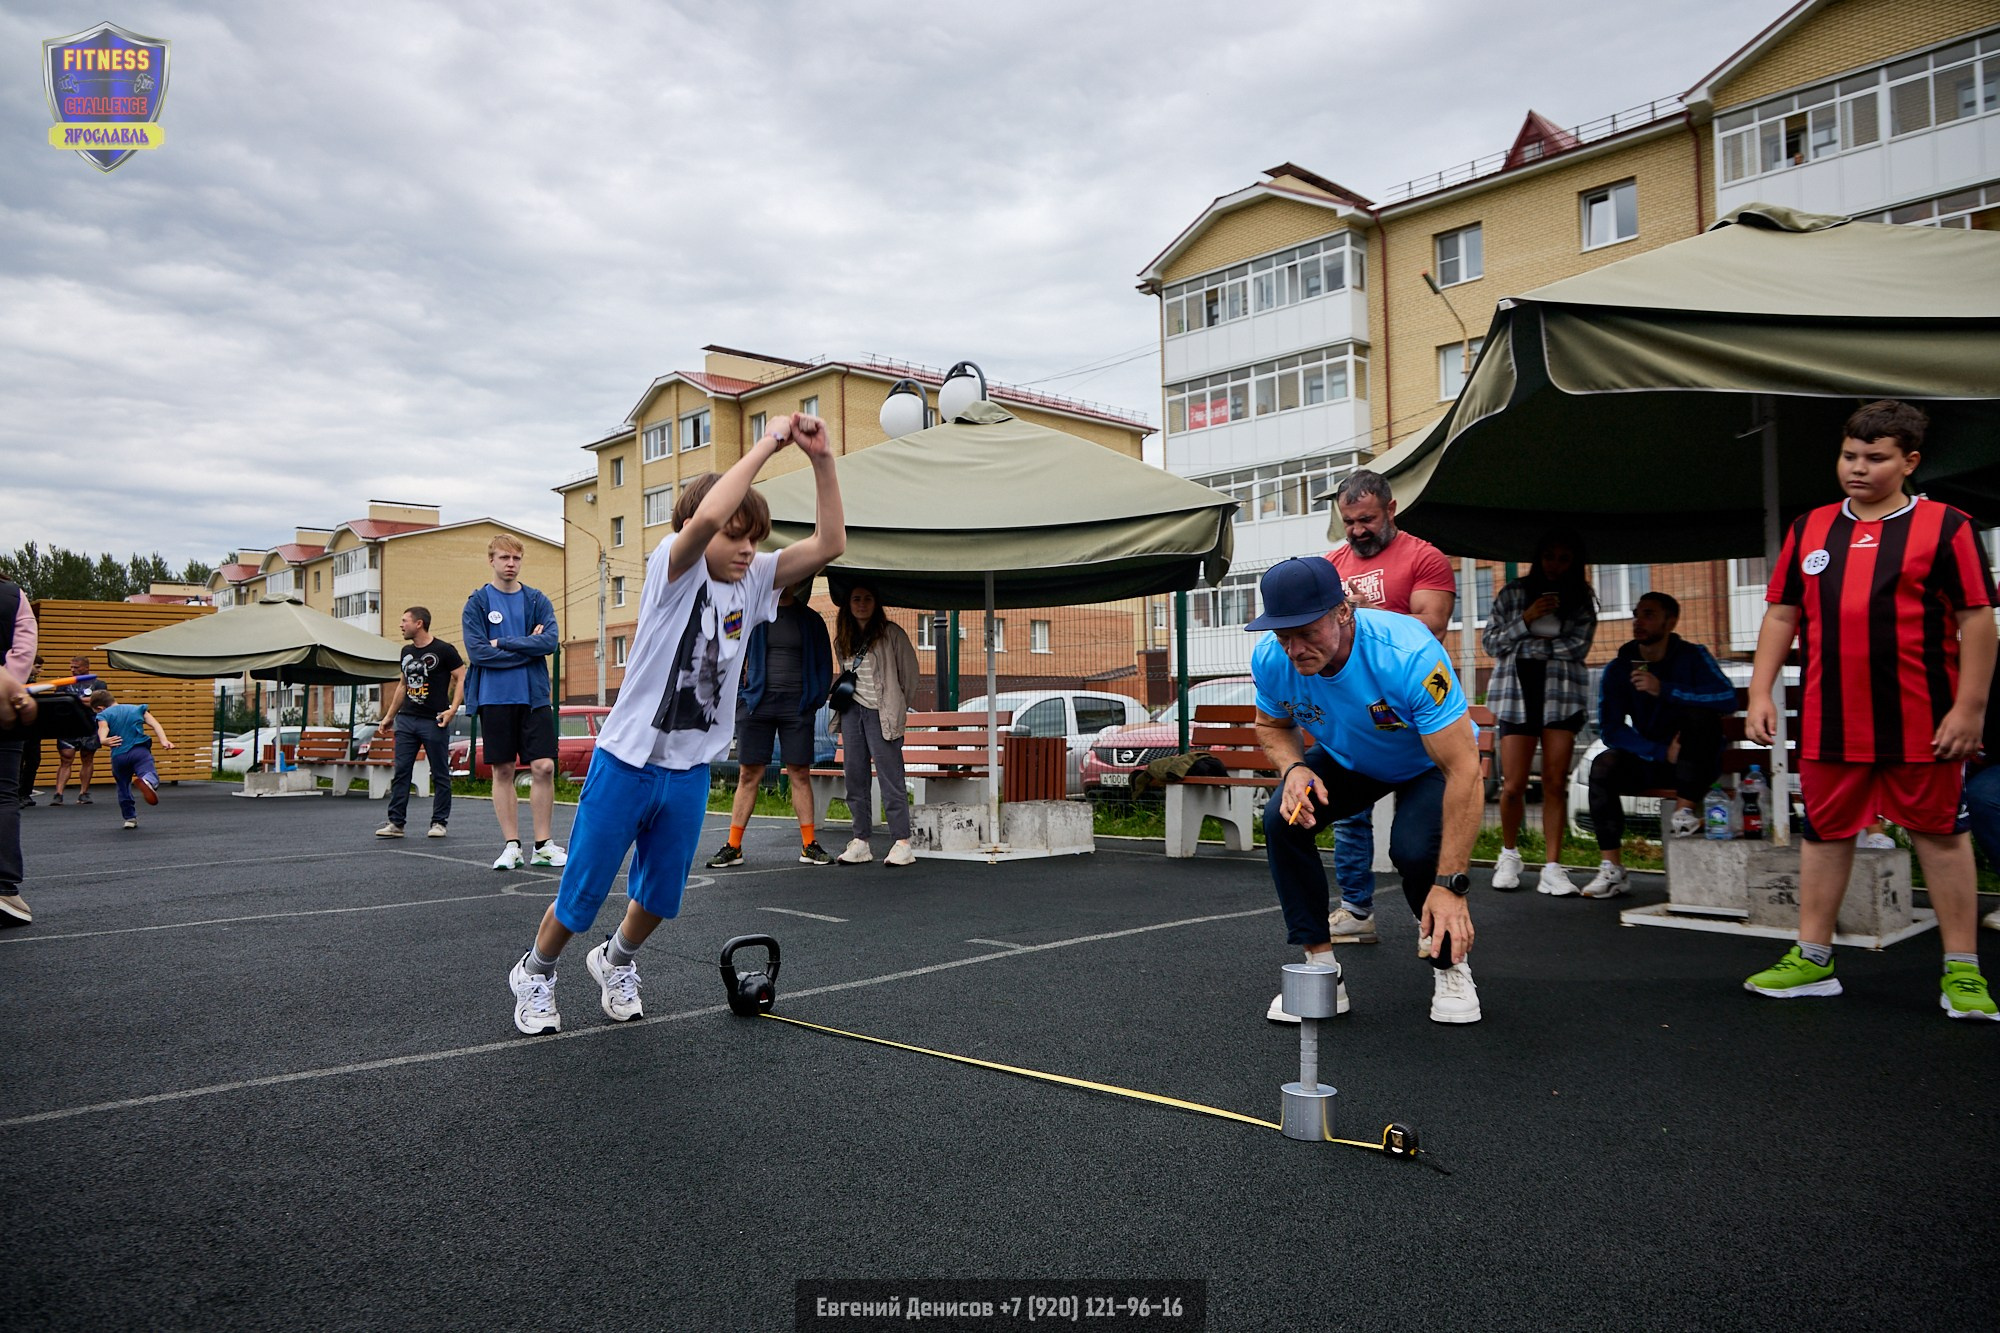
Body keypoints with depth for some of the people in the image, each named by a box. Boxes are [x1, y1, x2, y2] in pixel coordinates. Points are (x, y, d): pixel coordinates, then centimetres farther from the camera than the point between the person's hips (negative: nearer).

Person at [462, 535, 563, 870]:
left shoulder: (538, 601, 7)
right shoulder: (477, 603, 3)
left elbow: (550, 641, -8)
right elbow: (477, 651, -9)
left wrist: (503, 644, -11)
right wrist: (528, 646, -8)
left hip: (534, 696, 1)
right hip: (494, 698, -1)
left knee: (544, 767, -5)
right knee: (503, 771, 4)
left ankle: (543, 844, 5)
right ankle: (512, 845, 12)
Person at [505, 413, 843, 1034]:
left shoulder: (753, 580, 1)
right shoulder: (673, 569, -14)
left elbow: (829, 543, -7)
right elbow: (705, 517, -36)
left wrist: (821, 459, -18)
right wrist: (767, 442, -29)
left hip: (690, 772, 5)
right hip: (626, 762, -5)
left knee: (660, 896, 17)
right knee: (582, 893, 8)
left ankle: (616, 962, 46)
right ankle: (535, 973, 34)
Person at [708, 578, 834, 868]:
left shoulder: (811, 620, 10)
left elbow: (824, 663, 14)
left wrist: (816, 698, 3)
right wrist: (738, 696, 1)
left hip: (797, 705, 1)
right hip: (757, 703, 0)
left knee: (800, 773, 1)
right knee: (748, 774, 0)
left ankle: (809, 845, 7)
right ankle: (733, 847, 5)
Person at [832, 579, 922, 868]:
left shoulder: (891, 633, -3)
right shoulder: (843, 640, 14)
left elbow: (910, 672, 1)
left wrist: (897, 706, 6)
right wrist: (843, 698, 15)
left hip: (881, 713, -6)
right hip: (852, 711, 6)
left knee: (890, 778, -8)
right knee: (855, 777, 4)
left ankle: (902, 842, -6)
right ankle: (860, 842, 8)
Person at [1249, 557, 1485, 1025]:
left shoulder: (1409, 655, -40)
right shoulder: (1270, 658, -24)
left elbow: (1463, 770, -39)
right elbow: (1272, 726, 0)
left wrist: (1450, 885, -40)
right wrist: (1295, 768, -25)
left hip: (1429, 763, -4)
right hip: (1345, 760, 4)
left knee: (1414, 846, -31)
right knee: (1281, 819, -22)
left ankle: (1450, 967, 0)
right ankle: (1321, 968, -7)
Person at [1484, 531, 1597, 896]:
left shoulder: (1581, 600, 12)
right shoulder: (1513, 594, 10)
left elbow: (1578, 646, -1)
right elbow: (1491, 643, 5)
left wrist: (1528, 645, -4)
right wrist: (1527, 619, -7)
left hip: (1562, 695, 1)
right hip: (1518, 692, -1)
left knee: (1556, 783, -5)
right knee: (1513, 786, -6)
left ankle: (1553, 868, 0)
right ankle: (1509, 855, 17)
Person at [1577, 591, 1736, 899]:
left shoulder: (1692, 657, -7)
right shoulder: (1618, 668, -1)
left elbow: (1728, 698, -25)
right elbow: (1610, 730, -8)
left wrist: (1664, 690, -31)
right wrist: (1662, 751, -20)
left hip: (1698, 762, -2)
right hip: (1649, 760, 2)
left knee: (1700, 712, -29)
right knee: (1603, 766, -26)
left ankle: (1685, 812, -23)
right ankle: (1612, 870, -28)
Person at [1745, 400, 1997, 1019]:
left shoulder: (1945, 526, -1)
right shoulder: (1809, 529, 10)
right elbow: (1781, 615, 12)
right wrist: (1761, 693, 4)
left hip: (1922, 723, -3)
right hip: (1829, 722, 4)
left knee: (1940, 834, 5)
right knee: (1824, 833, 10)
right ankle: (1812, 959, 20)